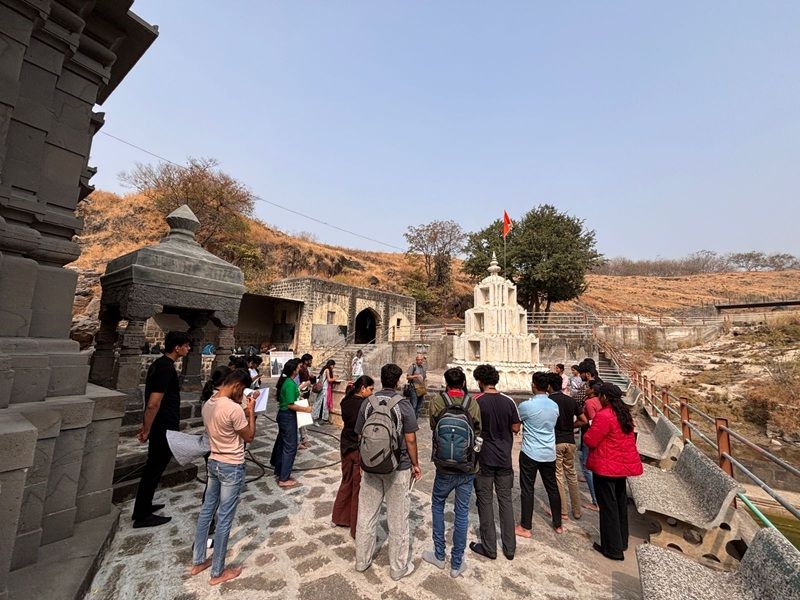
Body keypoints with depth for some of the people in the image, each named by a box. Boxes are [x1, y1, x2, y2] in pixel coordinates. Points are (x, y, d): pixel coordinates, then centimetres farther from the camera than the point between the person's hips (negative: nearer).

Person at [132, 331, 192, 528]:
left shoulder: (159, 363, 9)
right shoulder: (166, 368, -23)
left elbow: (152, 399, 16)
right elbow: (153, 403, -26)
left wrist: (147, 426, 22)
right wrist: (147, 430, -15)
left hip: (160, 426, 10)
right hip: (164, 428, -10)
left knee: (154, 467, 21)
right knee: (154, 469, 4)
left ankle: (144, 506, 36)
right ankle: (142, 516, 18)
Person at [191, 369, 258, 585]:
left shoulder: (208, 404, -2)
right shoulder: (234, 409, -28)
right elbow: (249, 437, -15)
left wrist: (243, 412, 8)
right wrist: (251, 411, -12)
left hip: (213, 463, 8)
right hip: (232, 468, -8)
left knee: (206, 511, 22)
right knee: (224, 519, 7)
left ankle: (198, 561, 39)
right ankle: (218, 572, 24)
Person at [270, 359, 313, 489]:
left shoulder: (284, 380, 5)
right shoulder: (290, 384, -24)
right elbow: (291, 405, -24)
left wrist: (297, 397, 17)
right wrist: (305, 409, -14)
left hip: (282, 415, 10)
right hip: (288, 417, -10)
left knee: (281, 443, 19)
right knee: (290, 447, 0)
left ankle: (279, 472, 33)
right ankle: (284, 480, 8)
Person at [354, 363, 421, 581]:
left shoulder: (368, 403, -5)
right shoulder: (403, 405, -15)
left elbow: (361, 437, 3)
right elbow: (410, 440, -12)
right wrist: (415, 464, 3)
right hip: (398, 468, -3)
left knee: (366, 514, 18)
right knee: (397, 519, 12)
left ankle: (362, 560, 36)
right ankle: (398, 567, 28)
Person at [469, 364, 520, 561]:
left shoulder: (476, 402, -15)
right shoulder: (509, 401, -5)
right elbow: (516, 428, 1)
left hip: (484, 459, -3)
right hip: (504, 459, 4)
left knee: (485, 502, 10)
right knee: (505, 501, 15)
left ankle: (489, 548, 21)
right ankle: (510, 548, 25)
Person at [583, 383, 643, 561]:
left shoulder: (604, 416, -24)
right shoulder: (624, 414, 4)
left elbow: (590, 440, -20)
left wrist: (589, 431, -2)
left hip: (606, 466, -8)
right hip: (623, 464, 8)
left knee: (608, 506, 5)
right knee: (620, 502, 21)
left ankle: (612, 548, 16)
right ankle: (622, 542, 36)